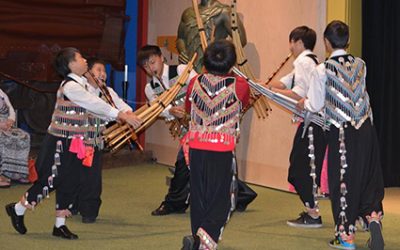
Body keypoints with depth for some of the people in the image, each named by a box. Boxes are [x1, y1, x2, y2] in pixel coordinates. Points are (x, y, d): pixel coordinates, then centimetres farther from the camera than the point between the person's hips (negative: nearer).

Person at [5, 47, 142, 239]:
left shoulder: (81, 85, 11)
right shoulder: (70, 86, -19)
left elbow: (93, 108, 12)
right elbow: (96, 104, -24)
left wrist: (119, 117, 5)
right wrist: (122, 115, -26)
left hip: (76, 144, 9)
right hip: (61, 144, -9)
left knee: (70, 183, 9)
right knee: (49, 181, -1)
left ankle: (60, 225, 17)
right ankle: (18, 209, 19)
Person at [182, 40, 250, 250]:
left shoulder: (195, 82, 0)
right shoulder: (239, 86, -8)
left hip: (196, 147, 3)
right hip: (223, 150, -3)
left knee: (199, 196, 16)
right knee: (220, 201, 5)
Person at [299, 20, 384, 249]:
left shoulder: (323, 70, -10)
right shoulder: (360, 65, 3)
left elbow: (316, 105, -4)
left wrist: (304, 103, 19)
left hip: (342, 131, -3)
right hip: (366, 127, 4)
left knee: (343, 181, 7)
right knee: (369, 177, 15)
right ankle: (373, 216, -2)